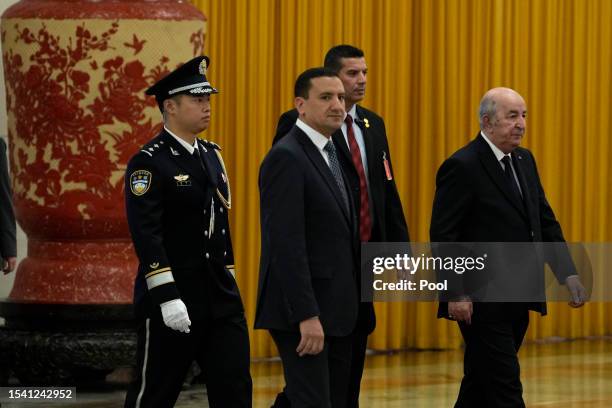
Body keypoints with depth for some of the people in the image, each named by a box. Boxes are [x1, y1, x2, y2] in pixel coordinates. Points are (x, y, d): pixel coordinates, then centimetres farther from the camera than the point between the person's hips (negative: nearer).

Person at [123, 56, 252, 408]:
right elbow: (146, 236, -18)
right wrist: (167, 298, -24)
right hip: (173, 299, -7)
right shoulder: (149, 163, -11)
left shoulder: (212, 155, 13)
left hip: (221, 299, 7)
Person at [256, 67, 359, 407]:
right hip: (302, 310, -9)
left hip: (335, 310, 9)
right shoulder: (287, 158, -14)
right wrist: (307, 316, -25)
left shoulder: (331, 154, 15)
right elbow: (286, 244, -21)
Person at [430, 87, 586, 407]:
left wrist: (567, 273, 4)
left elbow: (545, 221, 15)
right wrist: (455, 292, -19)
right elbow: (443, 235, -15)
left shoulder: (524, 161, 13)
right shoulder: (462, 166, -13)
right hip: (482, 302, -8)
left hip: (516, 301, 8)